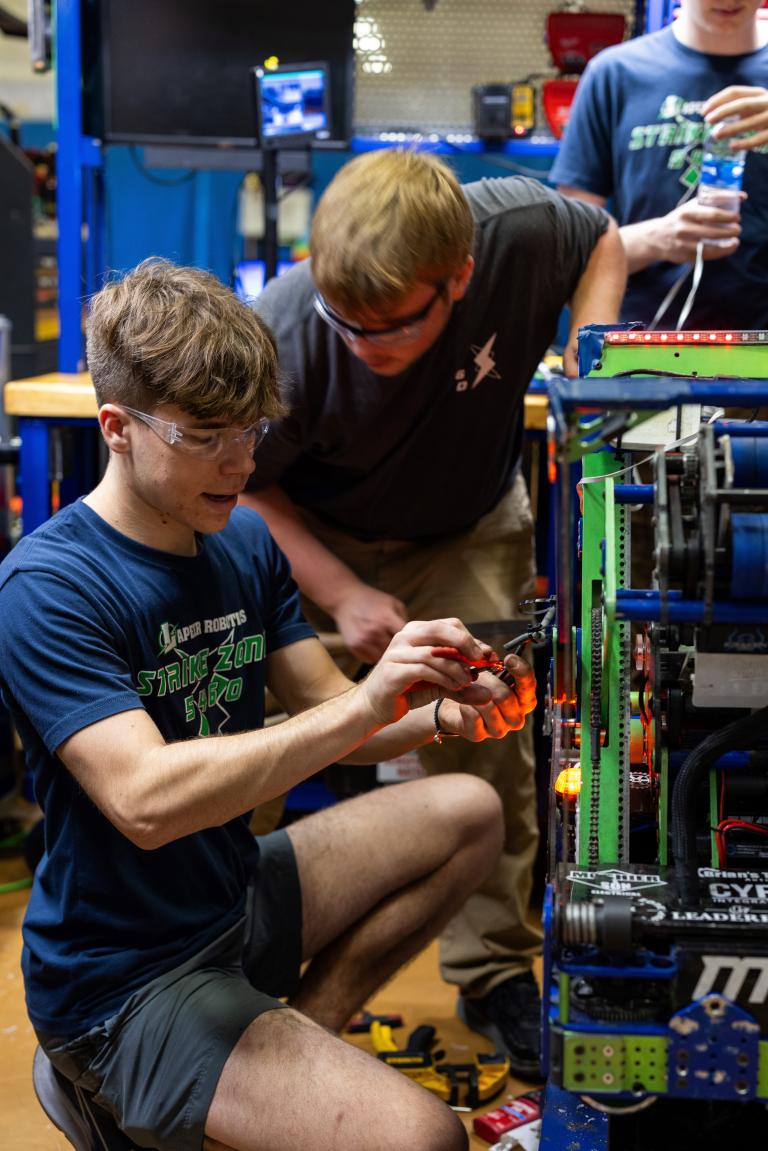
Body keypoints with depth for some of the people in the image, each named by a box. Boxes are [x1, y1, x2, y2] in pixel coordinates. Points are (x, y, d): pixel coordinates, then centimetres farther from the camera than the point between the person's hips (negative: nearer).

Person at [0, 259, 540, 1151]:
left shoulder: (243, 541, 3)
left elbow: (321, 712, 6)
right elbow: (146, 801, -32)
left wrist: (442, 716, -15)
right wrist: (364, 704, -35)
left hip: (235, 897, 9)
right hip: (122, 981, -9)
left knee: (469, 814, 13)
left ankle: (289, 1050, 5)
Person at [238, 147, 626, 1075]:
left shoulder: (521, 231, -30)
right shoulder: (282, 338, -33)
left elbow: (603, 239, -4)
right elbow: (235, 483, -16)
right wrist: (343, 595, -23)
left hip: (468, 534, 1)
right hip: (312, 535, -1)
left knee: (484, 742, -7)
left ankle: (496, 973, 11)